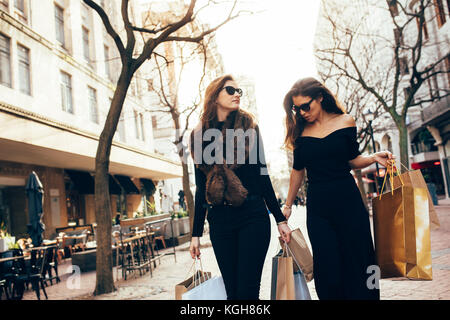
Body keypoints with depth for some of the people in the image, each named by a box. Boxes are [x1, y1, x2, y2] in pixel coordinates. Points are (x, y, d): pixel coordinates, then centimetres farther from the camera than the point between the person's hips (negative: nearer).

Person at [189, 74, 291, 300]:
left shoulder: (248, 127, 5)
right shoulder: (200, 136, 7)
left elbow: (262, 175, 7)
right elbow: (201, 188, 9)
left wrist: (280, 219, 6)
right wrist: (196, 233, 9)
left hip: (252, 217, -2)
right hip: (220, 222, 2)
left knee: (248, 291, -5)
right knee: (232, 292, 8)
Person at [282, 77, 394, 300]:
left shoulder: (345, 122, 3)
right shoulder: (300, 131, 5)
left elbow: (353, 161, 9)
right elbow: (298, 171, 12)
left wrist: (373, 158, -10)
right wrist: (287, 205, 16)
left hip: (347, 200, 0)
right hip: (317, 206, 1)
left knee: (357, 261, 3)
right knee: (328, 269, 0)